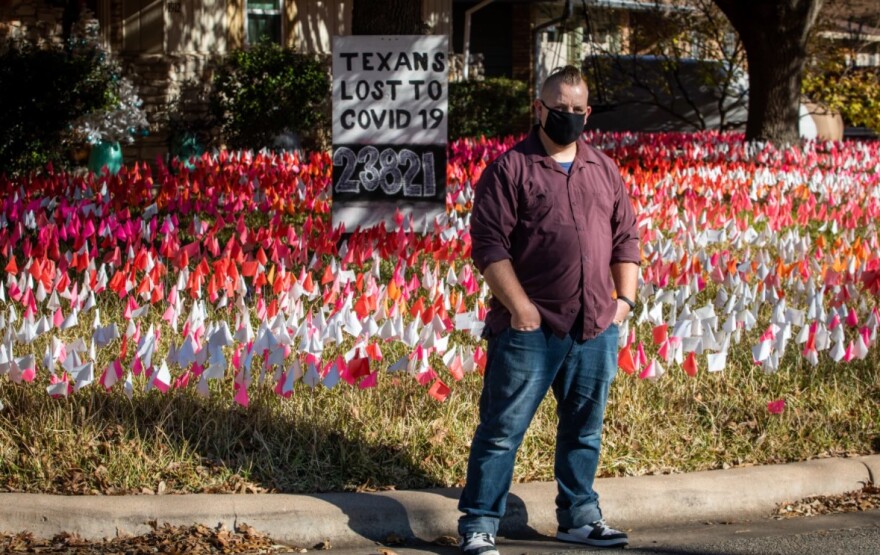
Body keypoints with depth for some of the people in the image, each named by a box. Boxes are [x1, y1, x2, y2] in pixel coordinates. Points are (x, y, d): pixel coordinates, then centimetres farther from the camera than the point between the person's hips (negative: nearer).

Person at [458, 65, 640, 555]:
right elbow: (488, 244, -9)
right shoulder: (511, 168, -3)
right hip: (530, 329, -5)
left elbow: (626, 238, 18)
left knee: (584, 430, 14)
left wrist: (625, 297, 6)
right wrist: (520, 308, -15)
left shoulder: (604, 170, 15)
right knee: (504, 428, -2)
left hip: (596, 329, 5)